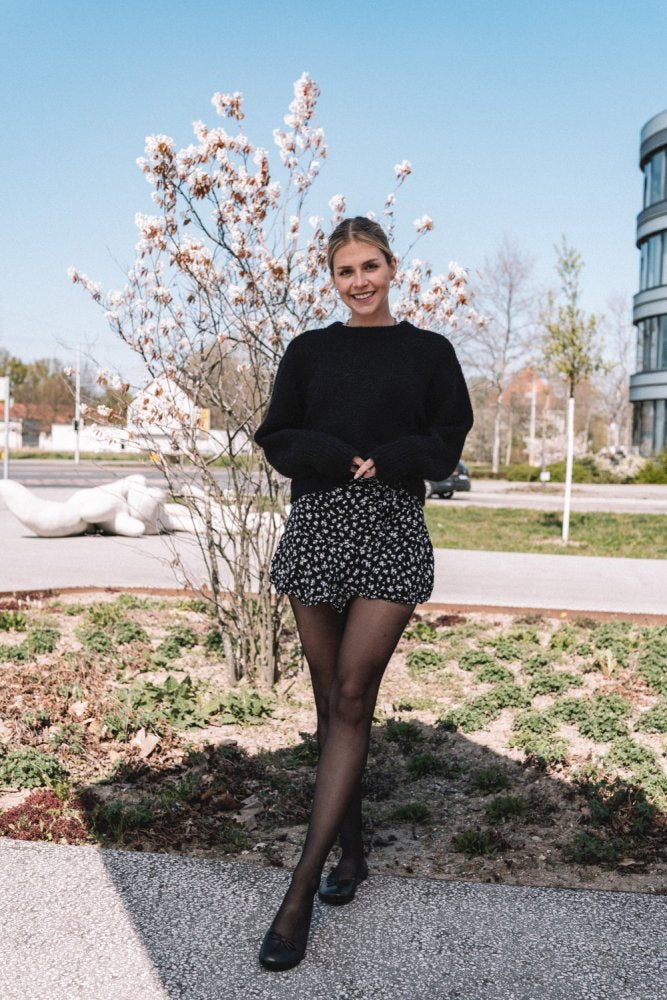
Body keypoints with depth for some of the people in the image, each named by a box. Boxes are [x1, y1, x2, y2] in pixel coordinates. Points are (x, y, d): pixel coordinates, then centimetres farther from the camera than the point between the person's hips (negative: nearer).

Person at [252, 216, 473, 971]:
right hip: (317, 527, 2)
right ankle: (351, 849, 22)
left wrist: (384, 460, -12)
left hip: (393, 530, -2)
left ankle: (302, 886, -6)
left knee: (352, 697, -9)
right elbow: (277, 440, 6)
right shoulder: (309, 351, 12)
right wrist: (340, 461, -11)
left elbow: (447, 444, 5)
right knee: (332, 701, 5)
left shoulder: (428, 352, 9)